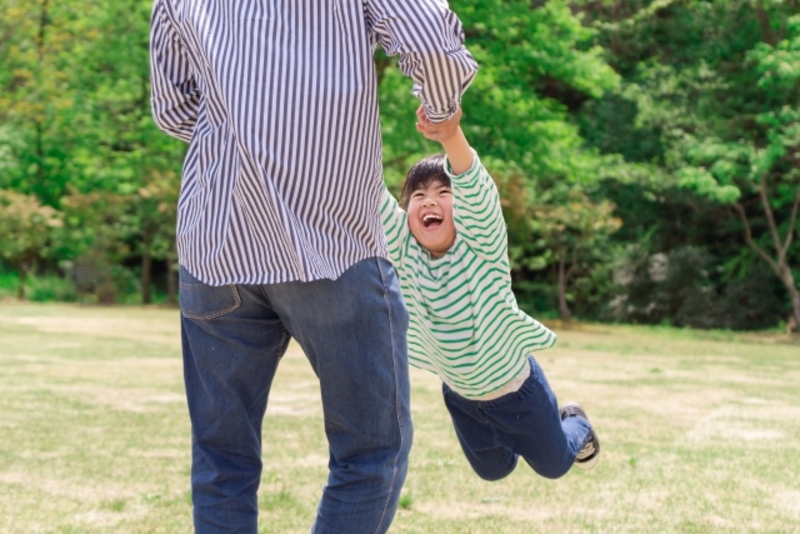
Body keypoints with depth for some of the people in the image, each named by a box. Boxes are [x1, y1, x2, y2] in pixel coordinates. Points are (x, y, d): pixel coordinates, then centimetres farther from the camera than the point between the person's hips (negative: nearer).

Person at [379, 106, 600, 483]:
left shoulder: (481, 245, -30)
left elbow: (477, 191, -49)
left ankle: (576, 424, 51)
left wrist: (451, 137, -70)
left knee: (554, 464, 20)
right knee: (493, 470, 26)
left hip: (514, 386, -4)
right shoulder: (403, 248, -20)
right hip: (460, 394, 4)